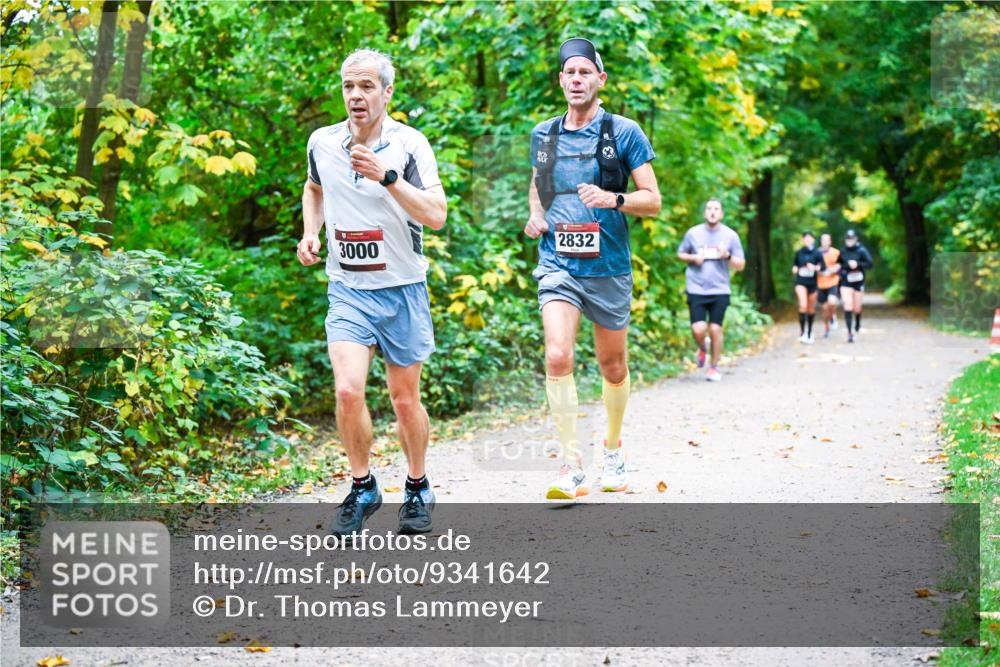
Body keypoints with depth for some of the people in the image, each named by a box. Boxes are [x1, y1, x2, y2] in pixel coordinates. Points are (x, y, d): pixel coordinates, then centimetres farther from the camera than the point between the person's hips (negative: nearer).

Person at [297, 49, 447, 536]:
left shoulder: (409, 143, -9)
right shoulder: (321, 143, 1)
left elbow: (437, 216, -19)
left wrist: (388, 177, -28)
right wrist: (310, 232, 8)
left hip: (403, 289, -1)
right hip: (348, 290, 2)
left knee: (405, 399, 8)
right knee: (348, 391, -17)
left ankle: (418, 489, 30)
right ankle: (362, 487, 4)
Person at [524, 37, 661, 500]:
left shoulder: (623, 132, -3)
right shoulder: (543, 134, 8)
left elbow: (653, 201, -3)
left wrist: (613, 199, -22)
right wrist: (535, 215, 6)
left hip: (608, 267, -1)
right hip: (557, 265, 1)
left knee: (613, 366, 13)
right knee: (557, 357, -19)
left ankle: (613, 450, 38)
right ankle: (571, 469, -18)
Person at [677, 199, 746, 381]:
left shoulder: (730, 235, 2)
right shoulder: (693, 233, 2)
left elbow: (741, 265, 5)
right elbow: (680, 254, 15)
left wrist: (727, 256, -14)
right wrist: (693, 258, -6)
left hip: (720, 291, 0)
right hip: (697, 290, 0)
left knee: (715, 329, -2)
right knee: (698, 330, -10)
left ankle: (714, 367, 16)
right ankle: (702, 347, 25)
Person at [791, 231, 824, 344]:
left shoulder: (817, 253, -1)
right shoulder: (799, 253, 6)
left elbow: (823, 266, -6)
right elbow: (795, 264, 19)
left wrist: (815, 267, -25)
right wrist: (795, 268, -2)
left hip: (812, 283, 0)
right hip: (800, 282, 0)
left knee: (811, 309, 10)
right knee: (803, 305, -21)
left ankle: (809, 333, 26)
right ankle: (802, 331, -17)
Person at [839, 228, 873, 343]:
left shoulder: (861, 250, -9)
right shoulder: (842, 251, 2)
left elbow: (869, 263, -16)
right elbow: (839, 264, 19)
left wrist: (857, 264, -27)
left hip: (858, 281, -1)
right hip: (846, 282, 1)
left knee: (857, 307, 10)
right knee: (848, 305, -13)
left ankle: (857, 326, 40)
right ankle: (849, 332, -15)